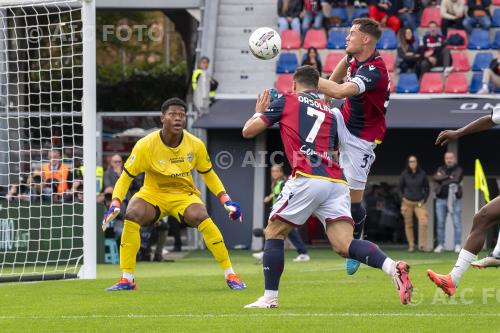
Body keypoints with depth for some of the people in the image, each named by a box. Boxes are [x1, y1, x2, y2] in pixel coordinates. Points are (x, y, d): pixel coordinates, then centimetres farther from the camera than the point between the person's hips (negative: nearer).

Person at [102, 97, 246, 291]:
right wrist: (115, 204, -24)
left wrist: (226, 201, -5)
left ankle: (230, 275, -16)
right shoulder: (146, 145, -17)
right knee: (132, 216, -31)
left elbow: (208, 174, 6)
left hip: (184, 194, 0)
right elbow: (126, 177, -10)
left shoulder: (196, 145, -11)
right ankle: (127, 279, -19)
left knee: (202, 218, -30)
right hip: (152, 193, 0)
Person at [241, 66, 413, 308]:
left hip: (307, 179, -4)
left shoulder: (287, 101, 14)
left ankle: (270, 297, 9)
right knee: (344, 245, -5)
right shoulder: (332, 113, 26)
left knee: (274, 232, 13)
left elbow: (248, 131, 17)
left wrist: (259, 112, 37)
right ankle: (393, 268, -28)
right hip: (337, 183, 4)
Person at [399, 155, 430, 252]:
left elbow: (427, 188, 8)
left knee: (424, 222, -17)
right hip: (407, 202, 1)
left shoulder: (422, 174, -2)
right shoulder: (404, 174, -2)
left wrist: (424, 199, 2)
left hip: (419, 203, -1)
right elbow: (400, 187, 11)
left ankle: (422, 245, -12)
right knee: (408, 224, 3)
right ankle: (411, 245, 11)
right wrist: (403, 198, 3)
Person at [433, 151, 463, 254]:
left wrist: (443, 182, -4)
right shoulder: (440, 170, 14)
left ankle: (457, 245, -3)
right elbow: (436, 178, -5)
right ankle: (440, 245, 8)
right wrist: (448, 177, -11)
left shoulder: (458, 170, 4)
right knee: (440, 223, 3)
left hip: (454, 199, -3)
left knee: (457, 223, -6)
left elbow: (456, 180, -12)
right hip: (441, 200, 3)